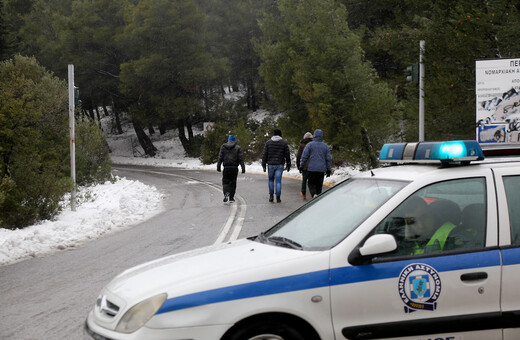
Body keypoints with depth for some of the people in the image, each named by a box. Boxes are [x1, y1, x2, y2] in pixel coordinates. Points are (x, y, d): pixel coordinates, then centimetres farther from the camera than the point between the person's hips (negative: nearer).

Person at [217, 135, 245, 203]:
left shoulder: (223, 147, 5)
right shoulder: (237, 148, 1)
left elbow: (220, 157, 1)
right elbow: (240, 158, -3)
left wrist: (218, 166, 4)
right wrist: (243, 168, -2)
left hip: (226, 168, 0)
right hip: (234, 168, 0)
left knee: (225, 182, 8)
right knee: (233, 182, 8)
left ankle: (226, 193, -20)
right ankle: (231, 198, 9)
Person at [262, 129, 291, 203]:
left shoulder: (268, 143, 3)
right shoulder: (284, 143, 2)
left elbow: (264, 155, 1)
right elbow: (287, 155, 2)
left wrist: (264, 165, 6)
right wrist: (288, 165, 10)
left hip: (270, 164, 1)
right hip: (280, 165, -1)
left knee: (271, 180, 15)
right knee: (278, 181, 1)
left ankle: (271, 196, 10)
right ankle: (278, 197, 0)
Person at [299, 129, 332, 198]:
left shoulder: (310, 145, -3)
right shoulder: (325, 146, 7)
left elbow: (304, 157, -5)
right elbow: (329, 159, 7)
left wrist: (301, 166, 5)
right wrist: (328, 170, 13)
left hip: (311, 169, -2)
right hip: (321, 169, 2)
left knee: (311, 183, 6)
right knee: (319, 185, 10)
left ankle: (314, 194, -18)